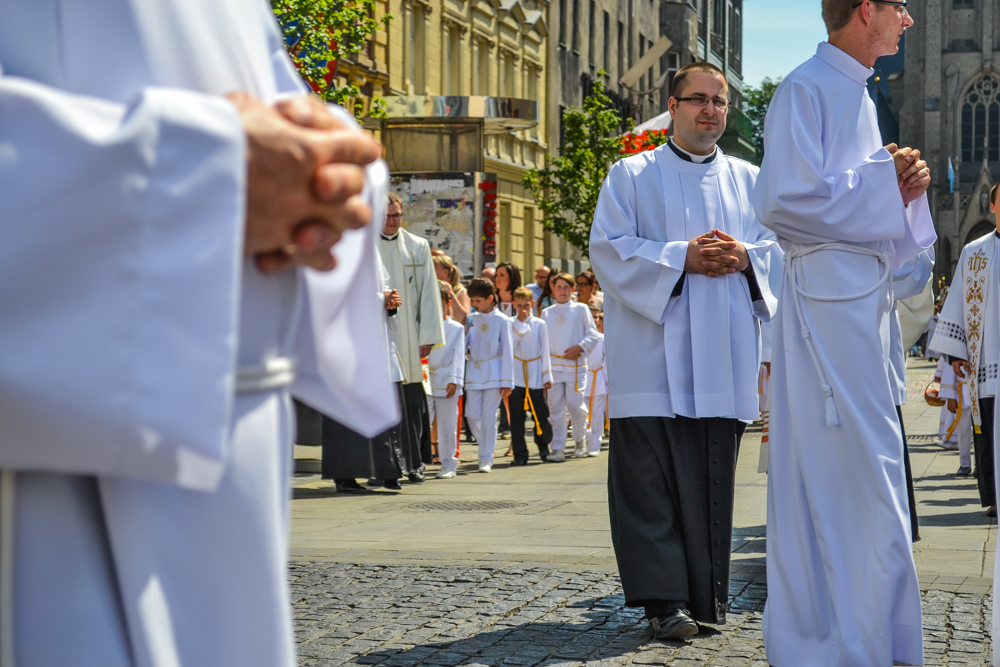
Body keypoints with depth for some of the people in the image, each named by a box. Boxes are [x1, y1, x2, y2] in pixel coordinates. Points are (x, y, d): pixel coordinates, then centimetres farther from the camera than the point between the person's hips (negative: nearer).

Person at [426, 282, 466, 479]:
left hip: (447, 383, -2)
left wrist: (454, 380, -11)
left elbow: (458, 356, -1)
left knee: (447, 425, 2)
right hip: (426, 382, 2)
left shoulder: (456, 329, 4)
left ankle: (448, 464, 10)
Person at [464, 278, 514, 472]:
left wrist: (507, 381, -8)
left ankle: (486, 458, 4)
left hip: (494, 374, -4)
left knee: (488, 416, -4)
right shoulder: (471, 319, 7)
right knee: (472, 415, 1)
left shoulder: (502, 320, -5)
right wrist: (464, 330, -9)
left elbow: (507, 352, -5)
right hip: (474, 374, 4)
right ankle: (487, 447, 23)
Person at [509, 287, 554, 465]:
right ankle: (520, 454, 7)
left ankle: (543, 446, 27)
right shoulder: (510, 325, 4)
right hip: (516, 376, 0)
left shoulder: (539, 324, 3)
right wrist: (521, 324, -6)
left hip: (535, 377, 0)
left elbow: (545, 350, 6)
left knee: (540, 415, 2)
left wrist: (547, 375, 4)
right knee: (516, 417, 0)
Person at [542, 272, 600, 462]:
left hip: (575, 364, -2)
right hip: (553, 365, 2)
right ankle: (557, 448, 1)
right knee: (556, 407, -2)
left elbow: (593, 334, 3)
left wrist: (580, 347, -12)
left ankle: (580, 438, 20)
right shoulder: (546, 313, 12)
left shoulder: (581, 309, 5)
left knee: (575, 405, -7)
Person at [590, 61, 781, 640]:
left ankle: (707, 596, 13)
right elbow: (610, 249, -3)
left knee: (714, 478, 5)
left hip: (723, 359, 3)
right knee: (651, 479, -8)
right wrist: (682, 258, -13)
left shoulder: (750, 181, 17)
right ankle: (665, 599, -4)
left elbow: (781, 247, 13)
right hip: (655, 356, -3)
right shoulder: (631, 176, 7)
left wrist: (744, 257, -8)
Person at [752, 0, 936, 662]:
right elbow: (785, 198, -18)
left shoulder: (859, 97, 20)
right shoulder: (806, 89, -8)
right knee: (860, 468, -10)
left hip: (865, 298, 9)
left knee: (834, 472, 12)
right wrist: (884, 180, -10)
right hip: (828, 300, -9)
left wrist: (907, 185, 5)